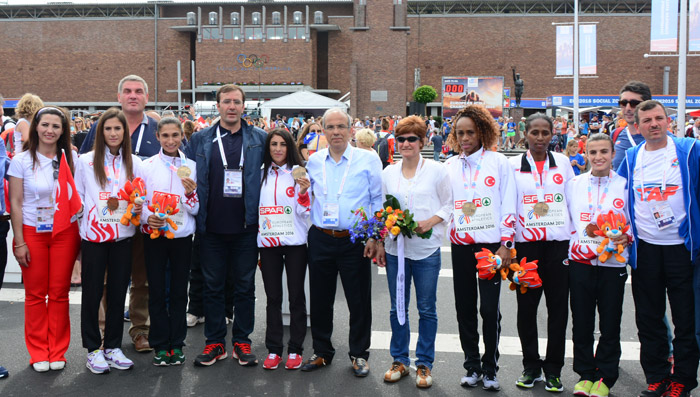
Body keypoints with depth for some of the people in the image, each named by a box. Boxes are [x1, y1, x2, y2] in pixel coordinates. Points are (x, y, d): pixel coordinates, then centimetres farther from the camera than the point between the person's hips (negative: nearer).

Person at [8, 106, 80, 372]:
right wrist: (19, 242, -6)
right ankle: (38, 353, 16)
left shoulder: (69, 159, 4)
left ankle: (57, 351, 15)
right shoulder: (21, 161, -2)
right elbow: (15, 203, -2)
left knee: (59, 293, 4)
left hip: (64, 232, 1)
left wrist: (80, 237, 1)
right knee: (35, 294, 4)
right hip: (32, 232, -1)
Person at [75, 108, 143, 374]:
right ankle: (93, 349, 15)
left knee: (118, 292, 8)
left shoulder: (134, 163, 7)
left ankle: (113, 347, 21)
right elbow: (77, 199, 3)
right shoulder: (86, 161, 1)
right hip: (93, 235, -2)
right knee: (92, 293, 3)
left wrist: (138, 207, -8)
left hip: (123, 235, 2)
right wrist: (75, 233, -1)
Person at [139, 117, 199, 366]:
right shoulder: (146, 166, 2)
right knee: (157, 290, 4)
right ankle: (160, 345, 15)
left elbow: (196, 209, 5)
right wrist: (147, 217, -15)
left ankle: (177, 344, 17)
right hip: (154, 236, 0)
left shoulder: (191, 167, 4)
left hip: (182, 236, 1)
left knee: (179, 290, 7)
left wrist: (191, 193, -15)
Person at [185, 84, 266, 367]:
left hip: (246, 227, -1)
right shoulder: (200, 140, 6)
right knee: (213, 286, 8)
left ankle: (242, 341, 18)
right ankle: (215, 342, 18)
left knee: (245, 286, 6)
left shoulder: (259, 139, 4)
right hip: (212, 227, 1)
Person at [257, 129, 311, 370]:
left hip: (295, 242, -3)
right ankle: (273, 349, 15)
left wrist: (303, 192, -20)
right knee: (273, 297, 7)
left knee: (296, 296, 2)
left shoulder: (298, 173, 0)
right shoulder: (261, 174, 9)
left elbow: (304, 212, -2)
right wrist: (255, 238, 12)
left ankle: (295, 350, 11)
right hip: (268, 242, 3)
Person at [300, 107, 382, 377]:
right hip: (320, 239, 3)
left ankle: (359, 354, 21)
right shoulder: (313, 161, 9)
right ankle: (322, 352, 26)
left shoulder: (368, 160, -1)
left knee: (359, 300, 4)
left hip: (355, 241, -3)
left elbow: (378, 200, -2)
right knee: (320, 299, 10)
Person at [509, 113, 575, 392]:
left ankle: (553, 369, 14)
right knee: (526, 306, 3)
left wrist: (576, 238, 6)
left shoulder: (562, 162, 8)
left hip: (559, 243, 1)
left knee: (558, 306, 3)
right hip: (526, 243, -1)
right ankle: (531, 367, 18)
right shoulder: (513, 165, 4)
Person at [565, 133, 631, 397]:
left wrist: (626, 237, -14)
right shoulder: (574, 184, 8)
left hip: (612, 263, -1)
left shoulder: (624, 185, 3)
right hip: (579, 262, 1)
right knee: (581, 322, 7)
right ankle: (585, 374, 21)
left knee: (610, 324, 5)